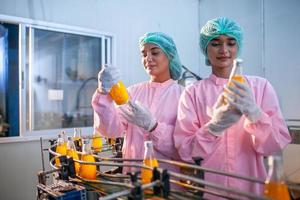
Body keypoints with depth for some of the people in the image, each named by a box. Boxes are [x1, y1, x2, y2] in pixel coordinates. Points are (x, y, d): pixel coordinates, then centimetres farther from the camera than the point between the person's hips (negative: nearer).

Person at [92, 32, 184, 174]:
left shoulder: (182, 94, -3)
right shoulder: (133, 91, 7)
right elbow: (113, 130, -5)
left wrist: (152, 125, -22)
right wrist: (104, 92, -19)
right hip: (132, 174, 3)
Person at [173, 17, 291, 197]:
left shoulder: (261, 86, -3)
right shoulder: (193, 92, -6)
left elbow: (276, 144, -10)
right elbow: (185, 151, -12)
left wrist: (254, 113, -28)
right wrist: (214, 127, -29)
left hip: (251, 188, 1)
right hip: (206, 190, -1)